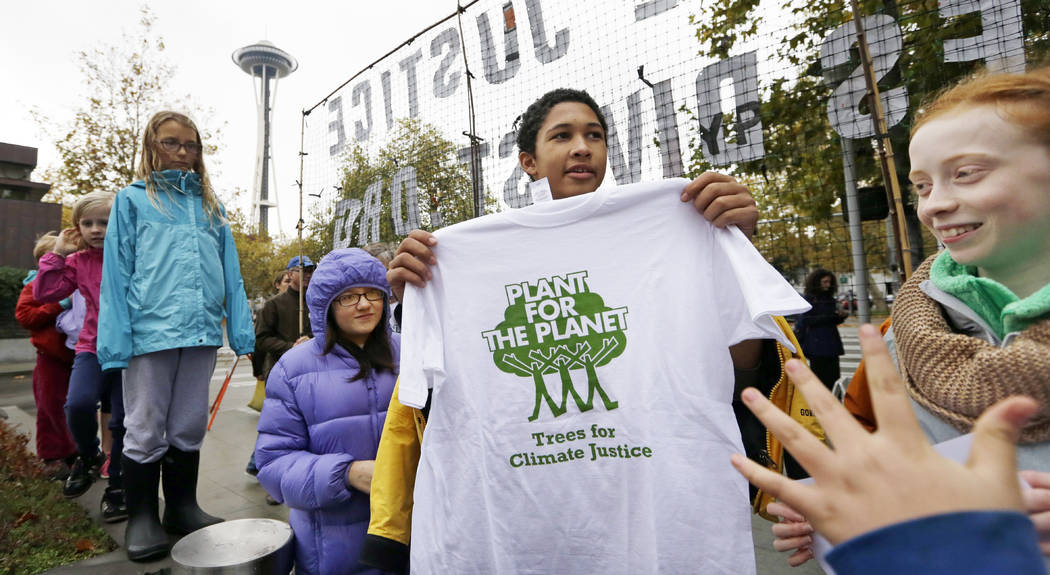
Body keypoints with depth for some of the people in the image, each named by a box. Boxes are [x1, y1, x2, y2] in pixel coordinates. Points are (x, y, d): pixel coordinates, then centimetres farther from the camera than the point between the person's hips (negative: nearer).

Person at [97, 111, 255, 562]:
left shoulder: (209, 204, 15)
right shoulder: (133, 199, 6)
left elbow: (230, 271, 11)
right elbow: (117, 272, 0)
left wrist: (241, 329, 2)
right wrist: (115, 340, -9)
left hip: (201, 332, 3)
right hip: (150, 332, -3)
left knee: (189, 430, 12)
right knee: (146, 432, 5)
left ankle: (182, 507, 26)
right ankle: (141, 518, 21)